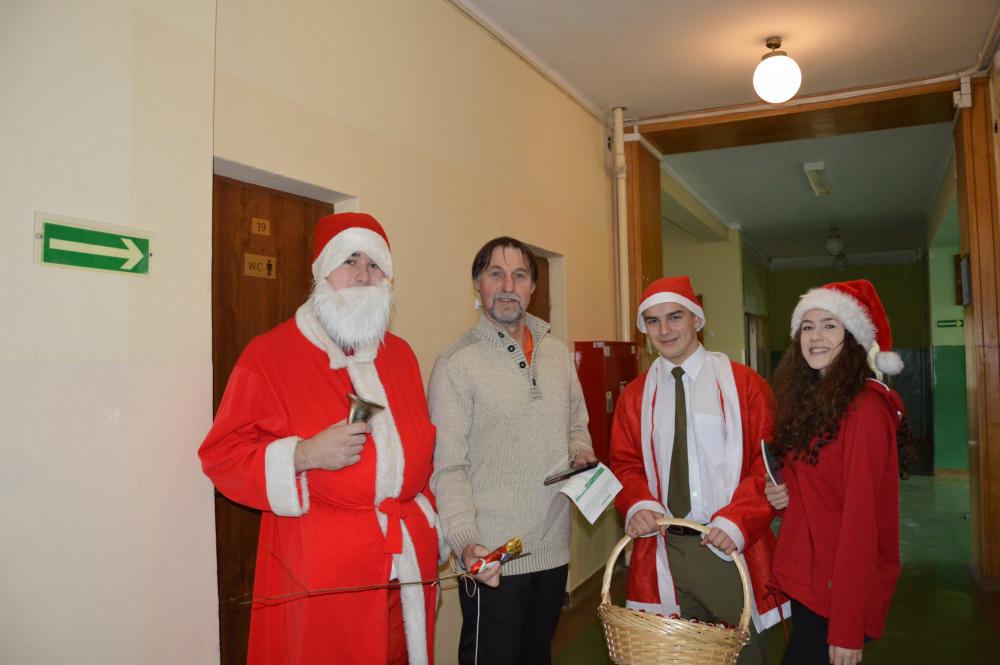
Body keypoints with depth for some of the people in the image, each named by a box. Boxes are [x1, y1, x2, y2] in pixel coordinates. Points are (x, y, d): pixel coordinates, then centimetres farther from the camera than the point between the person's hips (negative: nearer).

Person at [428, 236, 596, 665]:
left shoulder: (557, 353, 6)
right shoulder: (456, 364, -13)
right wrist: (464, 541, -28)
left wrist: (581, 454, -3)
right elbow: (447, 467, -16)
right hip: (492, 558, -6)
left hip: (554, 550, 6)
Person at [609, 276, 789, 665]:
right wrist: (639, 505, -12)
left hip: (732, 545, -2)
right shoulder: (635, 396, 7)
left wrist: (737, 520, -17)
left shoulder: (743, 384, -1)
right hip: (662, 550, 2)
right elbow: (625, 464, 8)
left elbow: (768, 461, -4)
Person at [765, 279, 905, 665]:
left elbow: (860, 515, -20)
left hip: (838, 587, -8)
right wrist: (782, 494, -6)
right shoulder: (808, 401, 8)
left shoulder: (864, 406, -17)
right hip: (805, 578, 8)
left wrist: (846, 627, -20)